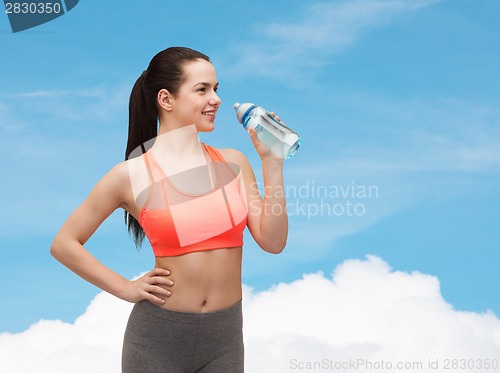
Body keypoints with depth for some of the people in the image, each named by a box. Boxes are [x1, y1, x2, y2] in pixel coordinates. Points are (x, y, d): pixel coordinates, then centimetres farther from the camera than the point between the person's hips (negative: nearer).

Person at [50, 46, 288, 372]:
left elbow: (273, 242, -3)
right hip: (159, 336, -3)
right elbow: (64, 243, 0)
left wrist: (272, 163, -6)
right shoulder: (132, 175, -7)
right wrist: (126, 288, -5)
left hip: (225, 335, 3)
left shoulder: (233, 162, 3)